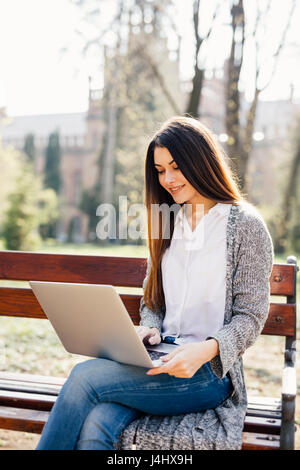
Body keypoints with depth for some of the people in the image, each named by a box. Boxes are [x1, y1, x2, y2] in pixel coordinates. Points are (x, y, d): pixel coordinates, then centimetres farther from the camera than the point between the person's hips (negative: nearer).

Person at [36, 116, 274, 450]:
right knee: (94, 429, -26)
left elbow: (251, 317, -5)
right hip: (163, 360, 5)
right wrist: (149, 330, -3)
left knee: (86, 376, -25)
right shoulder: (167, 221, 15)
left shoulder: (245, 225, -3)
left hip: (211, 371, -4)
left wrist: (205, 350, -23)